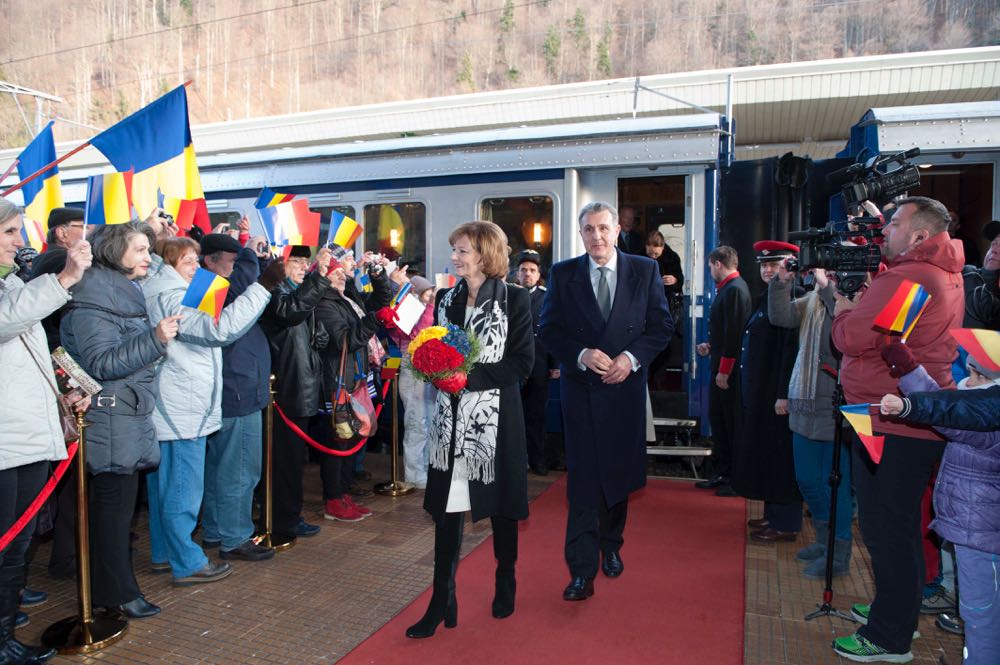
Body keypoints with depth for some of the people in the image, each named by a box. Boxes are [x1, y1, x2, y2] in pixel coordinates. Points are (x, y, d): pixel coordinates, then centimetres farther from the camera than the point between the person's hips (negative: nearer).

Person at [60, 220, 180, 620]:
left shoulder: (127, 292, 15)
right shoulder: (93, 298, -14)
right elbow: (100, 363, -22)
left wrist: (161, 337, 15)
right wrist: (154, 339, -29)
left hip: (131, 417, 9)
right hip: (110, 419, -9)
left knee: (120, 502, 15)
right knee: (113, 504, -1)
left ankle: (112, 583, 27)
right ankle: (116, 592, 10)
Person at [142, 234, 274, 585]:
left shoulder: (157, 295, 15)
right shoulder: (170, 298, -18)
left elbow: (205, 329, 21)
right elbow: (222, 328, -29)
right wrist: (263, 287, -27)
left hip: (166, 409, 11)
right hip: (182, 410, -11)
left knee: (163, 485, 17)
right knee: (184, 488, -3)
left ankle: (164, 553, 28)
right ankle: (188, 564, 5)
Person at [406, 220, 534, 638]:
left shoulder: (514, 299, -6)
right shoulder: (447, 299, 8)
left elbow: (521, 364, -11)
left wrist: (471, 375, -19)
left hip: (496, 417, -3)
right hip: (452, 416, 4)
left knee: (501, 504, 11)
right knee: (447, 508, 4)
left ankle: (505, 584, 34)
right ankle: (442, 601, 14)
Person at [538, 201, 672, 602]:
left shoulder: (645, 271, 2)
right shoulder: (563, 274, 1)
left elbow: (662, 325, 1)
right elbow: (548, 330, -1)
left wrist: (632, 357, -14)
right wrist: (583, 355, -17)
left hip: (625, 388, 2)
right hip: (580, 389, -1)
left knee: (619, 474, 15)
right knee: (583, 480, -3)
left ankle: (611, 546, 37)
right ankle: (582, 570, 3)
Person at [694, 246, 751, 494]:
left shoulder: (734, 289, -17)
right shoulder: (728, 288, 12)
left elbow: (734, 332, -22)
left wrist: (724, 370, -20)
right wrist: (710, 346, 12)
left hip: (729, 370, -10)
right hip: (721, 367, 10)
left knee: (733, 424, 1)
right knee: (717, 419, 16)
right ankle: (723, 473, 26)